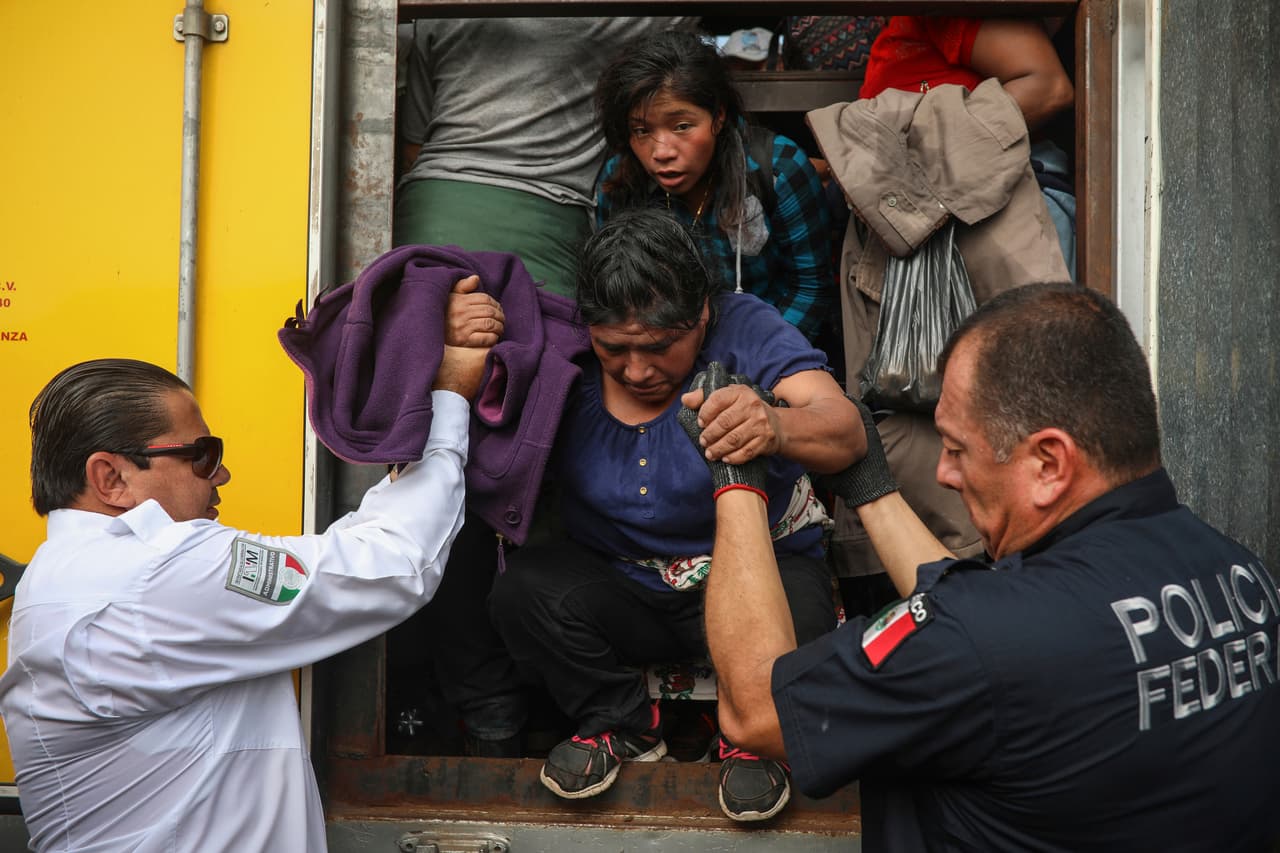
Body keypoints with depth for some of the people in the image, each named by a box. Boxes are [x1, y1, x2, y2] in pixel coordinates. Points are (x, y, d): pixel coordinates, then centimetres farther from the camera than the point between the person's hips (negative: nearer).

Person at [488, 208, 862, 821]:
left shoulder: (745, 329, -17)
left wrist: (775, 427, -57)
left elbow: (845, 434, -32)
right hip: (617, 582, 3)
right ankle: (624, 725, 2)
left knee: (797, 623, -34)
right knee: (522, 591, -25)